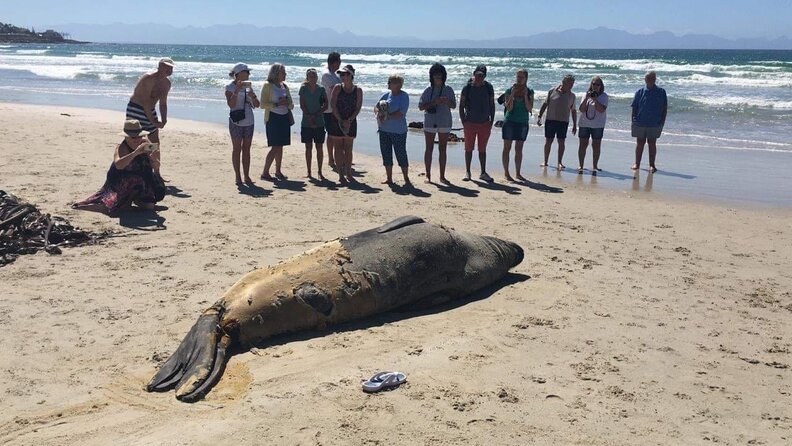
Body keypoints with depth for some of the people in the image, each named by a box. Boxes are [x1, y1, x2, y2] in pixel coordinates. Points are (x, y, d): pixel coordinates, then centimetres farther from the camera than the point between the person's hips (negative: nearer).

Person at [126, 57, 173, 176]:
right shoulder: (148, 79, -20)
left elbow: (163, 103, 14)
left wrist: (164, 120, 0)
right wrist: (153, 121, -24)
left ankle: (157, 174, 18)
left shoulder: (167, 83, 6)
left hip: (150, 112, 8)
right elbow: (145, 102, -24)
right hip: (136, 110, -8)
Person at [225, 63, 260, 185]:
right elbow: (231, 104, -17)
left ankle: (247, 176, 11)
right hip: (236, 121, -5)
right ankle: (238, 177, 4)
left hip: (249, 121, 5)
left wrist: (252, 96, -11)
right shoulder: (230, 87, -4)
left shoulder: (248, 86, 11)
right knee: (237, 149, 0)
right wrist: (237, 90, -23)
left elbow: (257, 105, 8)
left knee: (246, 149, 7)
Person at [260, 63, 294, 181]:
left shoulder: (285, 86, 12)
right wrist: (277, 104, -20)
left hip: (285, 118, 6)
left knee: (280, 146, 9)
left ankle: (278, 171, 19)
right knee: (275, 147, -10)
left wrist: (287, 103, -7)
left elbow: (291, 105, 16)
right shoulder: (268, 86, -5)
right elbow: (263, 104, -10)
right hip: (273, 118, -6)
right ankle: (265, 173, -5)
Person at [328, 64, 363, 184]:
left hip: (351, 122, 1)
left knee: (348, 148, 6)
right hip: (337, 121, -1)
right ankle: (340, 174, 5)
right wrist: (340, 120, -13)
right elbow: (333, 105, -6)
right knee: (339, 147, 1)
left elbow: (358, 107, -3)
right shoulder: (337, 88, 0)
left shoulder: (358, 90, 1)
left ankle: (348, 174, 14)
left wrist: (349, 121, -15)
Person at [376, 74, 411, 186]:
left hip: (398, 131, -6)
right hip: (384, 130, 6)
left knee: (401, 154, -3)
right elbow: (376, 108, 11)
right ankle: (389, 178, 19)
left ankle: (406, 179, 7)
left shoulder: (404, 96, -8)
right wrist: (380, 113, -11)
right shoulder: (386, 95, 11)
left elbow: (401, 113, -17)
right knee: (386, 154, 9)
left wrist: (387, 116, -20)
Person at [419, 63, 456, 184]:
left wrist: (446, 101, -17)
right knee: (429, 149, 3)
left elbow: (454, 106, 5)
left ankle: (442, 176, 12)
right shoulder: (428, 90, 0)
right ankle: (428, 175, 10)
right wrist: (433, 102, -18)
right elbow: (421, 106, -4)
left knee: (443, 149, 6)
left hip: (444, 123, 1)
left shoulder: (448, 90, 5)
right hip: (430, 123, -1)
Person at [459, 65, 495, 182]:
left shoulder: (488, 87, 1)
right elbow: (461, 105, 0)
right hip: (470, 123, -2)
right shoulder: (467, 87, -4)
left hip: (485, 124, 2)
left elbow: (492, 105, 7)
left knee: (482, 149, 9)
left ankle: (483, 173, 16)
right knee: (468, 149, 5)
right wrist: (463, 121, -6)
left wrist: (491, 121, 1)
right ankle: (467, 172, 14)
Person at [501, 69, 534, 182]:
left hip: (523, 123, 2)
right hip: (510, 121, -2)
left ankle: (518, 173, 13)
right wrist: (512, 94, -18)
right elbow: (509, 108, -10)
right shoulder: (509, 90, -3)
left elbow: (530, 109, -5)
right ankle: (506, 173, 4)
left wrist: (525, 95, -13)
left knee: (519, 149, 7)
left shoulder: (530, 92, 3)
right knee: (507, 147, 0)